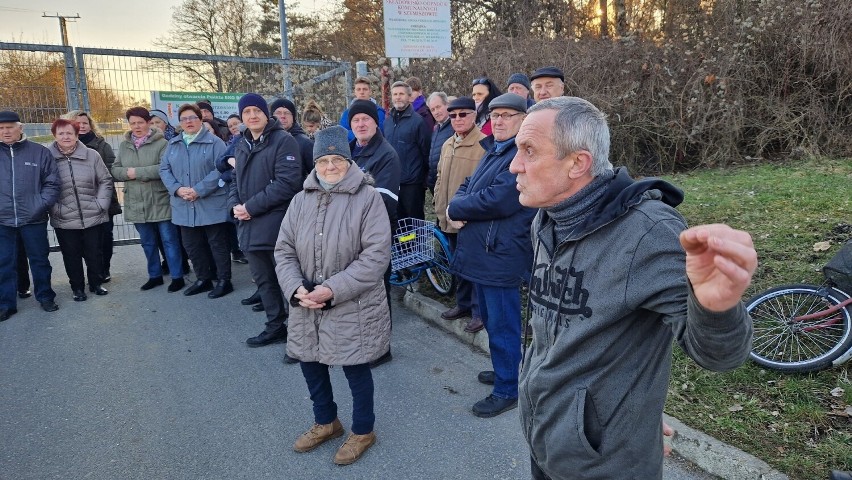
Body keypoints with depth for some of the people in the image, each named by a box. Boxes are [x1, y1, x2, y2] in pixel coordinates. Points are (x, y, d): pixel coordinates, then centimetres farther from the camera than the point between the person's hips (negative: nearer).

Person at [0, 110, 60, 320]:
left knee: (39, 260, 11)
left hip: (33, 219, -2)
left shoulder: (39, 152, -1)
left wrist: (40, 205, -12)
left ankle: (45, 297, 26)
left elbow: (52, 183, 0)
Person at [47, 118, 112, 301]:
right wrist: (55, 208, -9)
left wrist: (101, 204, -6)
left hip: (93, 217, 1)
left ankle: (96, 283, 29)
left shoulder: (91, 155, -1)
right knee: (72, 256, 10)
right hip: (64, 220, 0)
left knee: (95, 253, 10)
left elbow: (105, 181, 2)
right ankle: (77, 288, 25)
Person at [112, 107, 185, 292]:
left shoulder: (161, 143, -7)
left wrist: (137, 172, -19)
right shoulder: (124, 145, 10)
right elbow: (114, 171, 8)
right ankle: (155, 275, 28)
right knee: (148, 243, 16)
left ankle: (177, 276, 11)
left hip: (160, 203, -5)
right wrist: (127, 173, -14)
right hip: (137, 204, 6)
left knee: (169, 240, 2)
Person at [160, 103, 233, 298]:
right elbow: (164, 169, 10)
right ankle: (203, 279, 27)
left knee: (218, 243, 2)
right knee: (192, 245, 13)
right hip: (184, 206, 6)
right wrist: (177, 189, -9)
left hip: (211, 204, -6)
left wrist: (198, 190, -18)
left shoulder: (214, 142, -4)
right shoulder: (173, 144, 14)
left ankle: (224, 281, 12)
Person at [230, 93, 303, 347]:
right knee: (263, 279, 16)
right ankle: (275, 326, 30)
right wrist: (235, 205, 1)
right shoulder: (242, 146, 17)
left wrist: (251, 207, -16)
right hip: (249, 225, 8)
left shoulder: (283, 140, -9)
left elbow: (287, 183, -18)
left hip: (276, 224, -8)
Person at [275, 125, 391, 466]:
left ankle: (363, 431, 34)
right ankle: (326, 422, 45)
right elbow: (284, 250, 5)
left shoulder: (367, 197, -12)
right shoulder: (302, 199, 4)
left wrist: (334, 289, -23)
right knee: (310, 364, 19)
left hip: (353, 306, -5)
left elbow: (377, 254, -18)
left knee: (356, 370, 8)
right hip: (307, 307, 6)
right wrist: (296, 288, -13)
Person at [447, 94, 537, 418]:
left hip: (502, 255, -10)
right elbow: (467, 187, 17)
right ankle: (504, 370, 40)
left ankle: (508, 390, 19)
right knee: (490, 318, 22)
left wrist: (454, 209, -12)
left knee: (502, 324, 3)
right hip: (480, 252, 10)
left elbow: (497, 200, -26)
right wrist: (456, 212, -5)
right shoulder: (493, 151, 16)